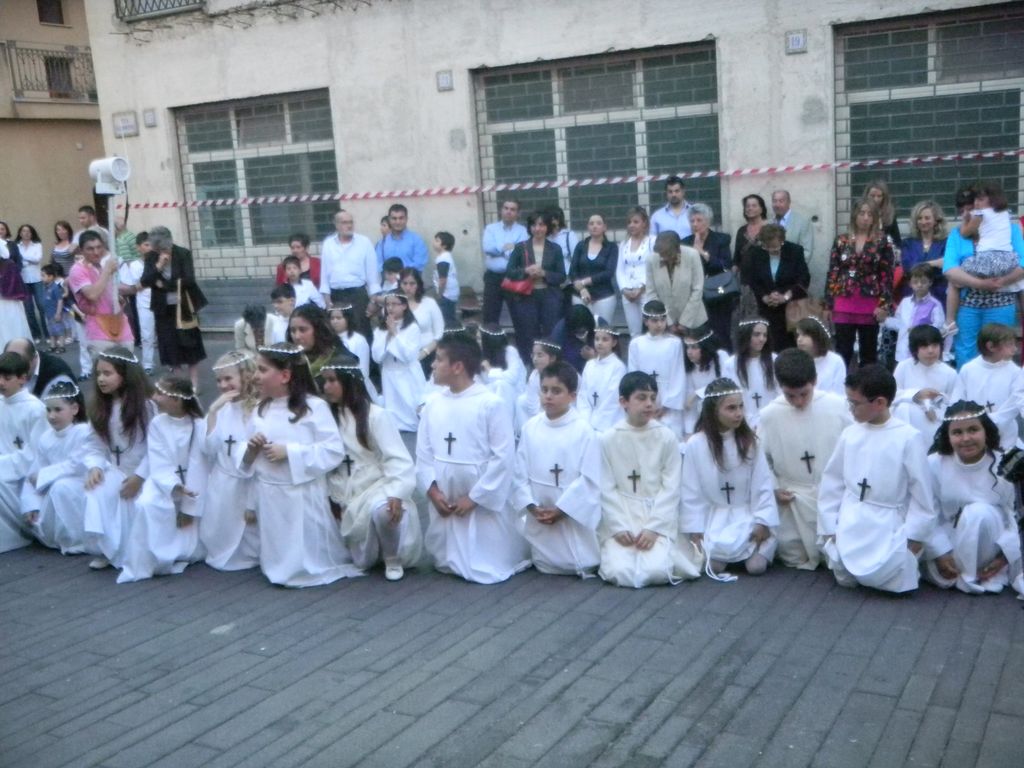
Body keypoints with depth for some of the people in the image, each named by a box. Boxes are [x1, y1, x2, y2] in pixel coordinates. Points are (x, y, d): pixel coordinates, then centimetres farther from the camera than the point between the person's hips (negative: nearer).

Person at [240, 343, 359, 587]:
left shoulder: (314, 407, -12)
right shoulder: (260, 411, 8)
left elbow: (334, 450, -18)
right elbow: (251, 459, 17)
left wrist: (289, 452, -22)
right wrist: (250, 450, -8)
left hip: (301, 498, -6)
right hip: (268, 498, 6)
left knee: (304, 568, 4)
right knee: (278, 565, 15)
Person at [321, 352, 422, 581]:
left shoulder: (376, 415, -12)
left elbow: (398, 459, -17)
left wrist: (396, 494, -30)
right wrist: (334, 499, 5)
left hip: (379, 488, -5)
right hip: (350, 498, 6)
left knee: (380, 508, -40)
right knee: (362, 561, 0)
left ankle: (393, 558, -13)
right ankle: (376, 551, 35)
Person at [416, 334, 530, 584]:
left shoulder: (490, 404, -14)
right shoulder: (432, 404, 1)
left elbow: (504, 457, -14)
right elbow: (423, 452, 6)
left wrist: (474, 497, -14)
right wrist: (432, 490, -7)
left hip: (481, 501, -5)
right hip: (444, 502, 5)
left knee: (485, 569, 0)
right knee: (446, 564, 12)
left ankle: (519, 548, 28)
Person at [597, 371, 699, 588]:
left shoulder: (667, 437, 1)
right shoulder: (607, 439, 0)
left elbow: (671, 489, -2)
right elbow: (606, 490, -1)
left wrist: (653, 528, -12)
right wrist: (618, 528, -13)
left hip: (657, 518, 0)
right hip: (619, 520, 0)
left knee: (656, 572, -24)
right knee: (620, 573, -22)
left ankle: (669, 552, 11)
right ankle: (612, 552, 12)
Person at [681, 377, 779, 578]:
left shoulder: (751, 441, -3)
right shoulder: (695, 444, -7)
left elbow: (762, 485, -1)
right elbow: (691, 492, -3)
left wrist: (763, 522, -10)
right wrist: (695, 531, -6)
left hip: (746, 515, 1)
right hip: (712, 517, -1)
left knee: (756, 566, -20)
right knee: (714, 566, -22)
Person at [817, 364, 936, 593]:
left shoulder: (908, 437, -10)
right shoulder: (849, 434, 1)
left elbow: (921, 491, -6)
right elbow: (832, 482, 6)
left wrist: (914, 537, -7)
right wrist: (829, 528, 2)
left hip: (889, 525, -3)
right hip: (851, 523, 3)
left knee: (889, 578, -20)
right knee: (845, 578, -12)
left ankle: (905, 558, 13)